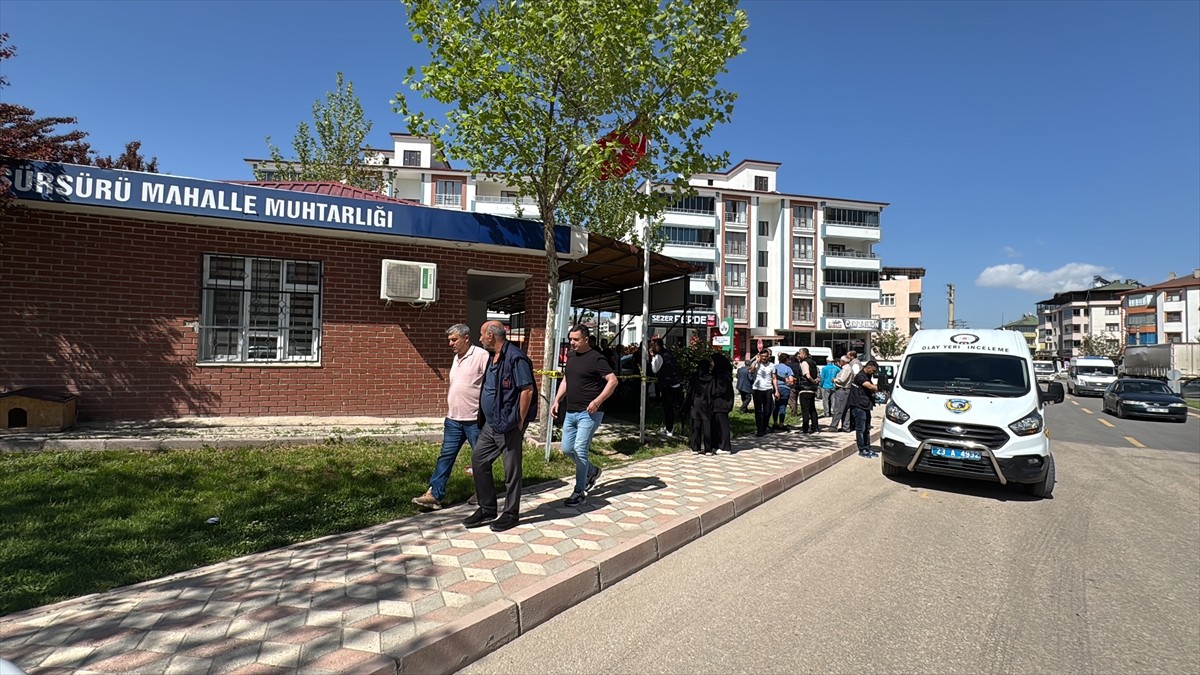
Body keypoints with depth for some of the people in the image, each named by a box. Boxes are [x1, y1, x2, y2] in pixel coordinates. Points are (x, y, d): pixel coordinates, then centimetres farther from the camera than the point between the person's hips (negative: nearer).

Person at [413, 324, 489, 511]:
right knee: (446, 456, 6)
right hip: (454, 419, 8)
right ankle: (434, 494, 8)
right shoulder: (456, 358, 15)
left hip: (474, 420, -7)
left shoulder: (481, 356, -13)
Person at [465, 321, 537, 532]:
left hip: (508, 425, -10)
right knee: (478, 459, 12)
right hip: (491, 423, 10)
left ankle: (511, 514, 17)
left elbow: (527, 390, -20)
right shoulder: (493, 358, 13)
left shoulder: (515, 357, -18)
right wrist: (486, 418, 18)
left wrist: (520, 422, -16)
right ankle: (487, 509, 24)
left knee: (512, 469, 3)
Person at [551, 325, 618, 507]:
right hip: (571, 412, 8)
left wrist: (597, 401, -23)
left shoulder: (596, 358, -12)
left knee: (580, 450, -8)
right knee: (567, 449, 11)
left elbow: (613, 380, -17)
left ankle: (579, 492, 4)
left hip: (588, 413, -8)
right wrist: (557, 400, 10)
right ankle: (592, 471, 33)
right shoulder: (571, 356, 12)